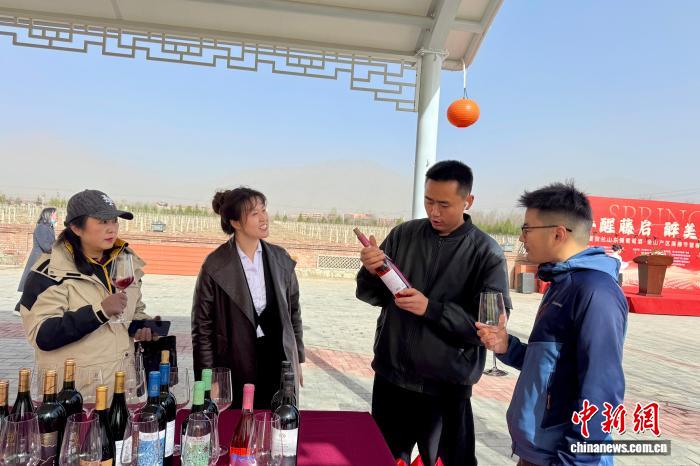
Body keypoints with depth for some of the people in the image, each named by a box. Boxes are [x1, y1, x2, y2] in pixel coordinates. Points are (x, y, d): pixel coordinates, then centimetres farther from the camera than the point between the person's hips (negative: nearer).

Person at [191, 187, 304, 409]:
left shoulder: (280, 259, 2)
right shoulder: (215, 265, -9)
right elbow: (202, 326, -4)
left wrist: (297, 360, 10)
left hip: (278, 362, 3)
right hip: (235, 368, -3)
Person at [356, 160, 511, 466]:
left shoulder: (487, 253, -9)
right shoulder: (403, 235, 0)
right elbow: (372, 296, 4)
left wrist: (431, 308, -23)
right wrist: (370, 272, -18)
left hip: (446, 387, -3)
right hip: (390, 377, 4)